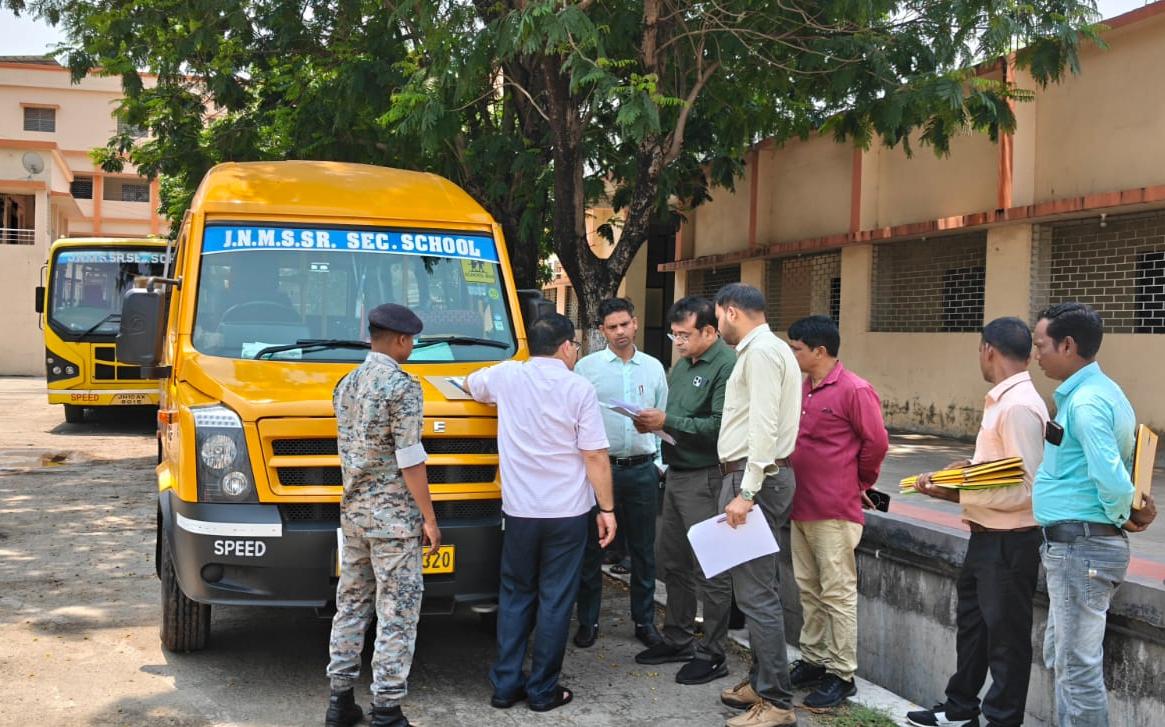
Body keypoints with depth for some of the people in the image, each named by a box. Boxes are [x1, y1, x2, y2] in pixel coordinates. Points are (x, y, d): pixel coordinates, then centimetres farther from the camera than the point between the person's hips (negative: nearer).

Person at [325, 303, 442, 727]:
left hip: (352, 511, 8)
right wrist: (429, 518, -10)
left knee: (351, 604, 15)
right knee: (397, 613, -1)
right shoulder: (402, 387, -15)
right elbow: (409, 459, -16)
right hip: (393, 515, -8)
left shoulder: (346, 384, 10)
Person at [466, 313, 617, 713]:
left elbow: (469, 384, 24)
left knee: (515, 596, 15)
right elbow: (596, 457, -10)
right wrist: (607, 509, -2)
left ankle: (505, 684, 17)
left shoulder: (506, 376, 1)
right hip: (568, 513, -3)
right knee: (556, 601, 6)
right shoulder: (579, 389, -9)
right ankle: (543, 690, 11)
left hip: (519, 511, 3)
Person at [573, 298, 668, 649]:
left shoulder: (654, 367, 9)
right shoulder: (587, 367, 0)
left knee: (643, 550, 9)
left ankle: (645, 621, 20)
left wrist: (660, 463, 8)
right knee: (592, 547, 4)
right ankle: (588, 622, 14)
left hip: (642, 470, 2)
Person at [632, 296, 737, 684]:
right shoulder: (682, 365, 15)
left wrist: (668, 422, -20)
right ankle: (678, 639, 31)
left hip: (705, 478, -10)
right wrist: (652, 422, 1)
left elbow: (719, 426, -24)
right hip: (677, 474, 10)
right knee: (671, 561, 18)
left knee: (710, 570, -2)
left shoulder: (726, 366, -15)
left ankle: (713, 655, 8)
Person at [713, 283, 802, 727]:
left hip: (753, 477, -11)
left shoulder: (761, 351, -13)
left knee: (755, 594, -9)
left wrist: (746, 493, -24)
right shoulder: (765, 348, 19)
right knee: (760, 588, 16)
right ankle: (763, 682, 25)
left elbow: (764, 427, -22)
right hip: (762, 477, 11)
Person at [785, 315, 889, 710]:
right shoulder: (803, 389, 10)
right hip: (802, 507, 8)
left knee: (837, 594, -1)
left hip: (835, 511, -8)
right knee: (808, 590, 15)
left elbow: (876, 442, -9)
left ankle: (841, 675, 6)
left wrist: (860, 483, 3)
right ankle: (813, 661, 26)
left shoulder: (854, 390, -13)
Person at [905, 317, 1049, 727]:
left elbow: (1025, 489, -25)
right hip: (986, 537, 10)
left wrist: (955, 494, -21)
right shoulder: (1002, 401, 9)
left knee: (1005, 636, 4)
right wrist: (968, 470, 1)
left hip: (1009, 542, -10)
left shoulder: (1019, 407, -21)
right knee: (972, 622, 22)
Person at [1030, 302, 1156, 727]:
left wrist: (1122, 516, -10)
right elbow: (1119, 465, 21)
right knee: (1061, 658, 20)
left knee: (1078, 667, -2)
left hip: (1079, 547, -11)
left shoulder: (1086, 401, -19)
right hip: (1076, 546, 11)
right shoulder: (1101, 391, 13)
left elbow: (1110, 477, -28)